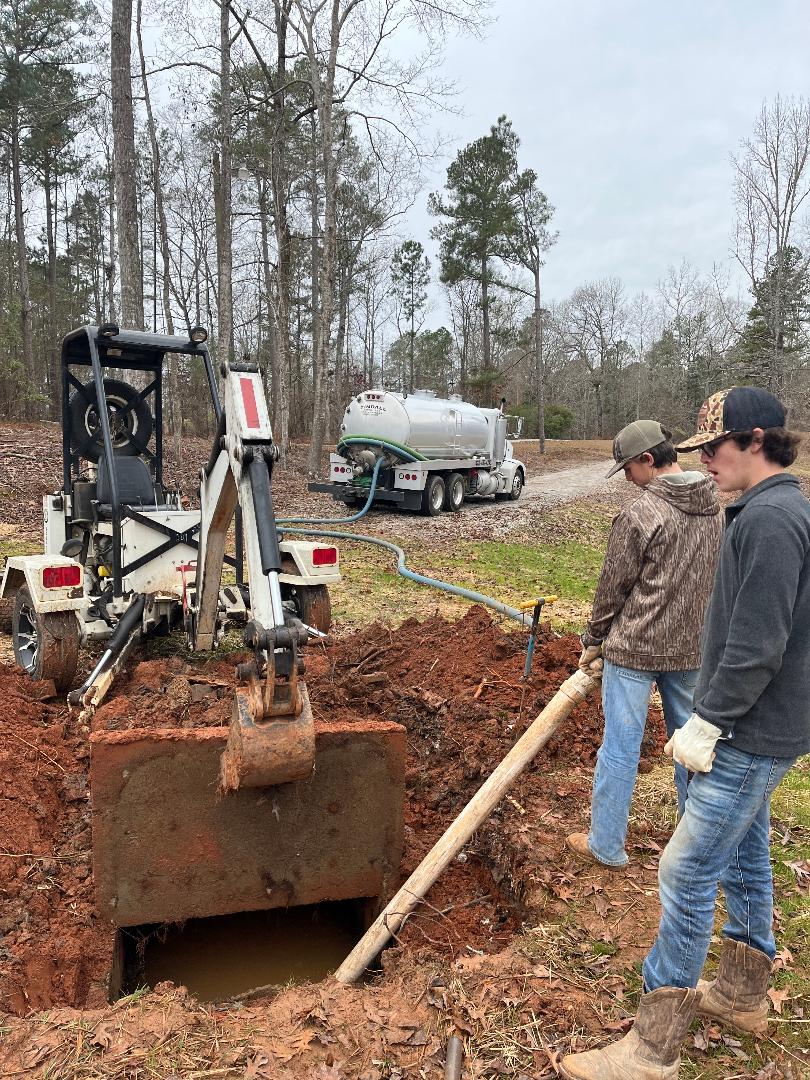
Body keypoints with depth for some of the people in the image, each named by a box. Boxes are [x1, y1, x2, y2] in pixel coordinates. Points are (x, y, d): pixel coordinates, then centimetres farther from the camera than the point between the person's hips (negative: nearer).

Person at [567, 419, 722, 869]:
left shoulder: (640, 514, -18)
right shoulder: (717, 508, 3)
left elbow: (614, 586, -10)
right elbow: (711, 580, 10)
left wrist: (594, 640, 3)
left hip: (635, 647, -6)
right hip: (691, 647, 6)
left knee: (621, 747, 5)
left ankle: (606, 845, 18)